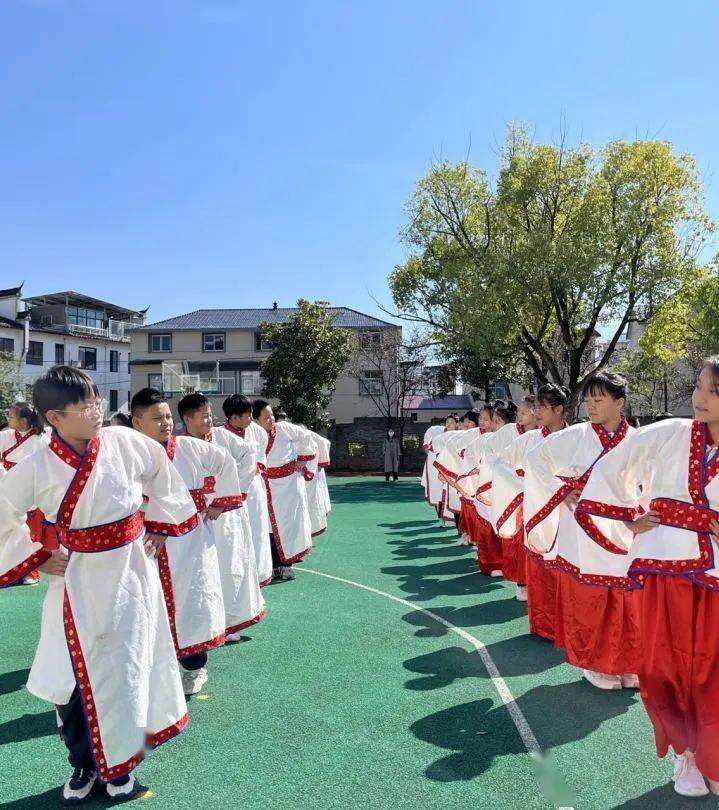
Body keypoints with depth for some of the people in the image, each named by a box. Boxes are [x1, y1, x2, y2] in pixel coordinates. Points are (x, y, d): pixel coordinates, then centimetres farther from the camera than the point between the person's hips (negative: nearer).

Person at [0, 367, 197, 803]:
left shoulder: (126, 443, -12)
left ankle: (121, 763, 37)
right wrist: (36, 558, -3)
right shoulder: (36, 468, -16)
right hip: (78, 582, -1)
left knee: (129, 668, 12)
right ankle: (83, 764, 37)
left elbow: (163, 474, 6)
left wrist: (159, 526, 7)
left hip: (132, 573, 1)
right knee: (71, 676, 8)